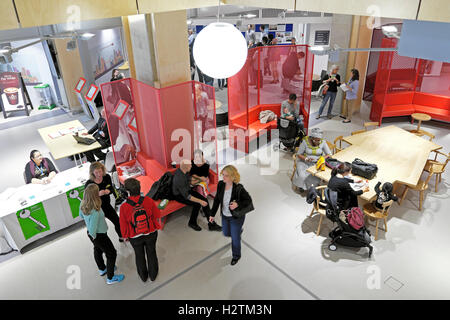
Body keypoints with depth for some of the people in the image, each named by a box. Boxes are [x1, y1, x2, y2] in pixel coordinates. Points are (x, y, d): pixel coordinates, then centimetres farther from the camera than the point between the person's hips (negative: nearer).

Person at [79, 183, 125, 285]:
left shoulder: (83, 205, -14)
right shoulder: (95, 212, -39)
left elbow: (81, 215, 7)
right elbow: (92, 230, -33)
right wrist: (94, 236, -16)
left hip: (90, 233, 8)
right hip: (99, 235, -8)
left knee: (98, 250, 31)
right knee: (111, 254, 12)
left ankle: (102, 269, 56)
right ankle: (110, 278, 27)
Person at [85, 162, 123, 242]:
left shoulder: (107, 177, -11)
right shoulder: (89, 184, -22)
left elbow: (112, 189, 1)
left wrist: (108, 191, -23)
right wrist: (98, 194, -38)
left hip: (107, 205, 4)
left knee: (118, 222, 17)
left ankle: (121, 237, 43)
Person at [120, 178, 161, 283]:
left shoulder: (124, 207, -26)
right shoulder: (148, 201, -24)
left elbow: (123, 225, -11)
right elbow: (157, 215, -7)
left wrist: (125, 236, 9)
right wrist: (157, 227, 14)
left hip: (135, 237, 0)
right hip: (151, 234, 1)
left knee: (139, 256, 26)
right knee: (151, 253, 24)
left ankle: (143, 276, 48)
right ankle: (153, 275, 46)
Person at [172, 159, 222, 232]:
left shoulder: (185, 171, -11)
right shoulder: (179, 179, -34)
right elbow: (186, 196, -29)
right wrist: (200, 201, -29)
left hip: (187, 190, 7)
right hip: (179, 195, -7)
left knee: (205, 200, -10)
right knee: (197, 204, -25)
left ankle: (211, 224, -4)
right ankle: (192, 223, 2)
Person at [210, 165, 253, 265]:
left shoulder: (239, 188, -30)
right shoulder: (221, 184, -15)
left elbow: (248, 200, -17)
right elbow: (217, 199, -3)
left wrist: (237, 204, -34)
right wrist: (212, 214, 0)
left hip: (236, 217, -5)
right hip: (225, 216, 5)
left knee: (235, 238, 12)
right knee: (226, 233, 26)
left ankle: (236, 256, 41)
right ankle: (239, 231, 60)